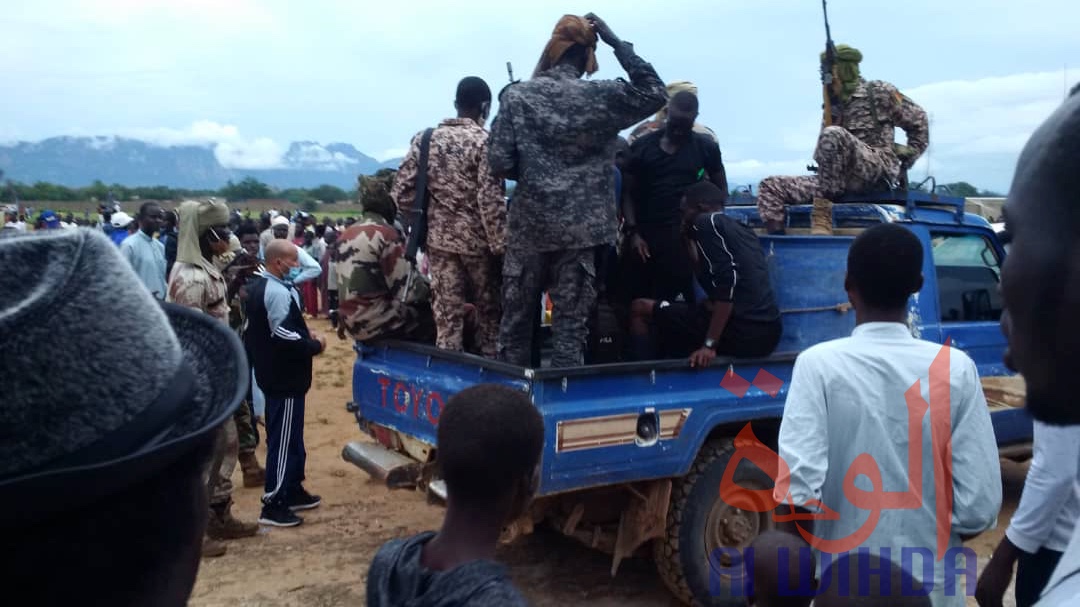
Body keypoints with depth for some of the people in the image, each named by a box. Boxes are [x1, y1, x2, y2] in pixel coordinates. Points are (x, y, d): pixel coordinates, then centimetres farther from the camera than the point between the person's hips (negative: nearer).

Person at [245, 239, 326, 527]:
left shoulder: (260, 287, 12)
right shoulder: (279, 293, -21)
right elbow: (285, 338, -27)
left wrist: (304, 334, 9)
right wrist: (315, 345, -11)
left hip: (273, 374, 11)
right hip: (285, 378, -11)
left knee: (289, 437, 19)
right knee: (284, 440, -4)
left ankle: (293, 490, 31)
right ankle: (273, 505, 2)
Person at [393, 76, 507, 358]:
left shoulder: (425, 139, 4)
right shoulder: (485, 141, -10)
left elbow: (401, 192, 2)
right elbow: (491, 199, -16)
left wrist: (421, 225, 14)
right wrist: (501, 245, -12)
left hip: (439, 239, 3)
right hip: (478, 240, -3)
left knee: (447, 317, 7)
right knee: (490, 313, 11)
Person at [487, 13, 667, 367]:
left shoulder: (516, 97, -2)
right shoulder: (602, 97, -5)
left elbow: (499, 164, -7)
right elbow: (655, 94, 7)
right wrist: (617, 43, 5)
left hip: (528, 227, 1)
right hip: (581, 230, -1)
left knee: (515, 321, 13)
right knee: (570, 326, 5)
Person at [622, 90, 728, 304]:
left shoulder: (706, 147, 6)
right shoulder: (642, 147, 5)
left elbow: (721, 189, 13)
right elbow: (628, 192, 6)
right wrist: (633, 233, -5)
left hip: (683, 236, -1)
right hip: (644, 234, 1)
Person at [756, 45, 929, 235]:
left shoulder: (879, 92, 6)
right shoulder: (832, 107, 20)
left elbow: (918, 122, 11)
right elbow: (821, 156, 22)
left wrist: (905, 163, 6)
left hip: (878, 171, -6)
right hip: (839, 180, 6)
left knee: (833, 135, -34)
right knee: (770, 186, -5)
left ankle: (822, 216, -32)